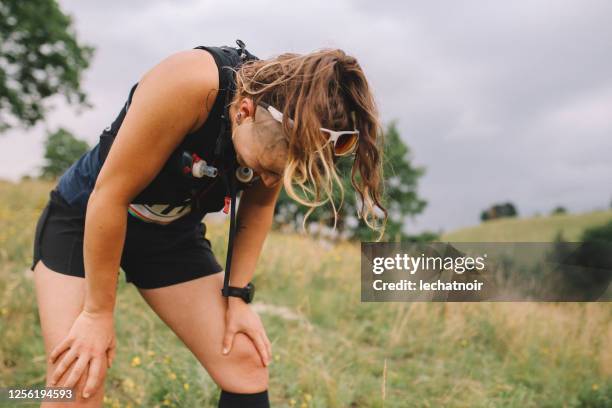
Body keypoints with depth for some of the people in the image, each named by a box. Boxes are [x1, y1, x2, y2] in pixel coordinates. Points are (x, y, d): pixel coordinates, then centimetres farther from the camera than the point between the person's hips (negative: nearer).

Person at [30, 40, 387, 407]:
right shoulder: (190, 85, -34)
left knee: (246, 361, -3)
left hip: (173, 235, 5)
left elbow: (258, 208, 1)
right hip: (83, 220, -4)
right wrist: (98, 313, -18)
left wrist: (238, 295, -3)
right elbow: (110, 195, -27)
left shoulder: (286, 127, -16)